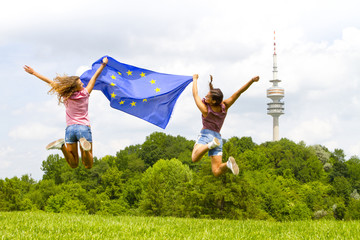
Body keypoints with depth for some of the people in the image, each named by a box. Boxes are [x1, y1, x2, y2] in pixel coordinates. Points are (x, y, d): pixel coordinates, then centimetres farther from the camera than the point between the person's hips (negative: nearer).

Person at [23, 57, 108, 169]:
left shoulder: (65, 96, -1)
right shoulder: (85, 94, -5)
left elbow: (49, 81, 8)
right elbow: (95, 76, 6)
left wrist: (34, 73, 17)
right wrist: (103, 64, 18)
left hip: (70, 128, 3)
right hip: (84, 127, -3)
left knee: (74, 164, 10)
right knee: (88, 166, -2)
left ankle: (62, 145, -16)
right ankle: (84, 144, -31)